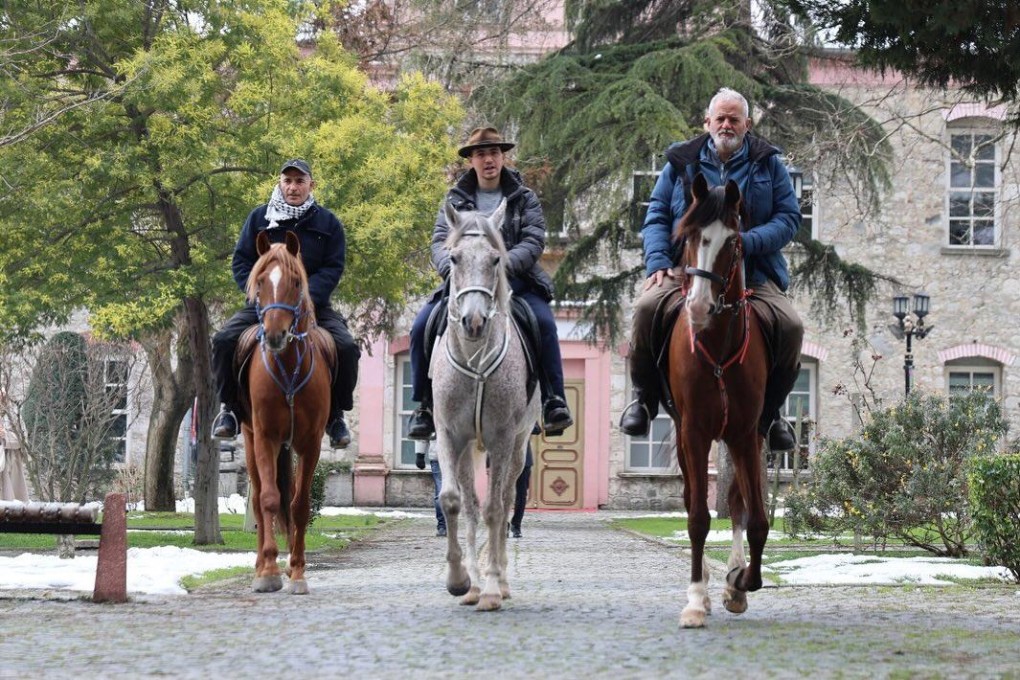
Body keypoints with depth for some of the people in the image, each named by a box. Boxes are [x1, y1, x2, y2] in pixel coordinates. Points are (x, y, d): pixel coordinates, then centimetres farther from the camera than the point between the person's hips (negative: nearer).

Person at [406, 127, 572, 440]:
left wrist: (503, 265, -24)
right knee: (422, 326, -19)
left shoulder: (523, 198, 8)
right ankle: (425, 404, -6)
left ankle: (553, 400, -21)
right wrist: (452, 268, -24)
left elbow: (534, 241, -5)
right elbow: (440, 241, 0)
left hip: (515, 280, -2)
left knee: (544, 322, -29)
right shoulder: (455, 199, 11)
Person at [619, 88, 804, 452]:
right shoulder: (682, 162, 12)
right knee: (648, 308, -30)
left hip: (752, 274, 0)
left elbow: (789, 217, 6)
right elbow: (657, 214, 11)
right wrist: (658, 261, -7)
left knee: (789, 326, -24)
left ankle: (770, 411, 0)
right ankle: (644, 398, -8)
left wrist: (748, 242, -12)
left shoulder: (768, 163, 11)